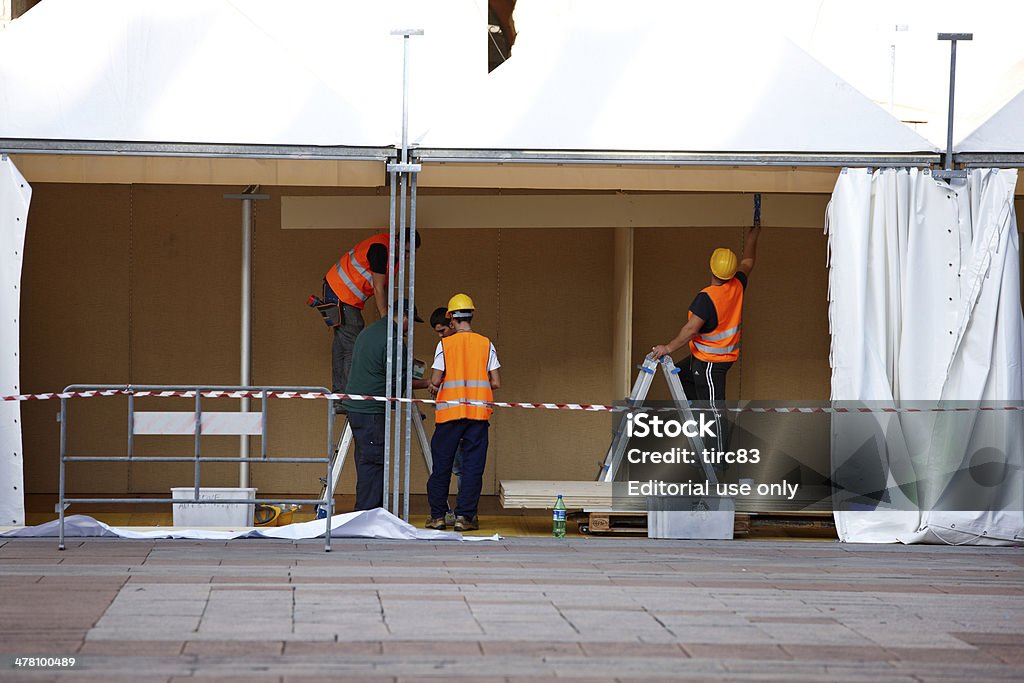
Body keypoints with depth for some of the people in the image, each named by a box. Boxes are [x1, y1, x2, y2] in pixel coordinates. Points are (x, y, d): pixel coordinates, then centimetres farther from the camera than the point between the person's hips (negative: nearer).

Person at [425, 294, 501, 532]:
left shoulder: (445, 344, -1)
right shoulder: (486, 344, 4)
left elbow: (435, 380, -6)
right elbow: (495, 383, 2)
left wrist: (434, 386, 16)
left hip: (449, 411, -1)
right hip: (478, 412, 1)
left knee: (441, 465, 8)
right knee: (473, 465, 3)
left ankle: (437, 516, 10)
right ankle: (464, 516, 0)